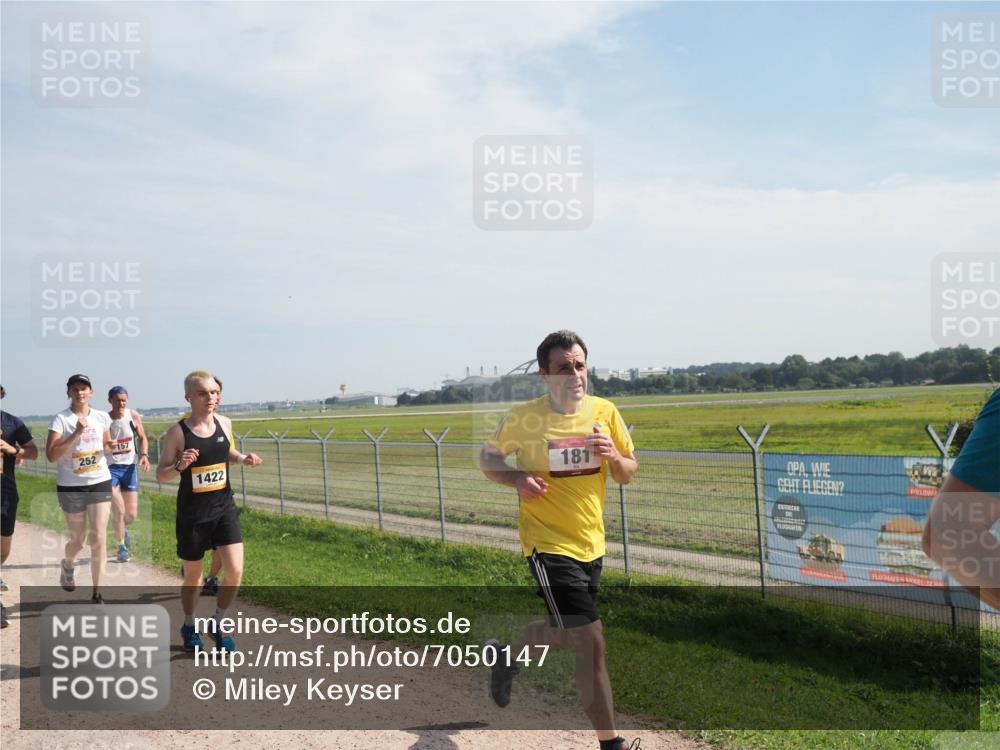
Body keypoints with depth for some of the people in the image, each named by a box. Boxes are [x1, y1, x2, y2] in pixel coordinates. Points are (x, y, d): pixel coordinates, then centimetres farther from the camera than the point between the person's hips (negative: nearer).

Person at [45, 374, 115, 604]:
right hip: (71, 487, -2)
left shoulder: (102, 418, 2)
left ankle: (97, 594, 2)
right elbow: (51, 455, -17)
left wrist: (110, 447, -6)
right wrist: (76, 434, -25)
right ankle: (67, 565, 47)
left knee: (99, 538, -5)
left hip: (100, 483, 2)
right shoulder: (61, 419, -10)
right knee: (78, 539, 12)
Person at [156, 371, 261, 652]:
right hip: (192, 513, -3)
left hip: (224, 508, 3)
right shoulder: (178, 433, -13)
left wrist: (243, 458, -1)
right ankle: (189, 626, 38)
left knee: (235, 571, -7)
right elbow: (161, 475, -6)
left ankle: (219, 623, 18)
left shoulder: (224, 423, -1)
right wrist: (179, 466, -27)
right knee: (193, 576, 12)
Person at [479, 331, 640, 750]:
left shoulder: (604, 412, -2)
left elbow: (628, 474, 5)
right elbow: (487, 458, 2)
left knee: (568, 632, 24)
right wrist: (517, 479, -18)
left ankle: (508, 653, 53)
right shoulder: (523, 418, -13)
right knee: (592, 643, -11)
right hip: (549, 545, -6)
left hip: (591, 543, 6)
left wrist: (614, 456, -17)